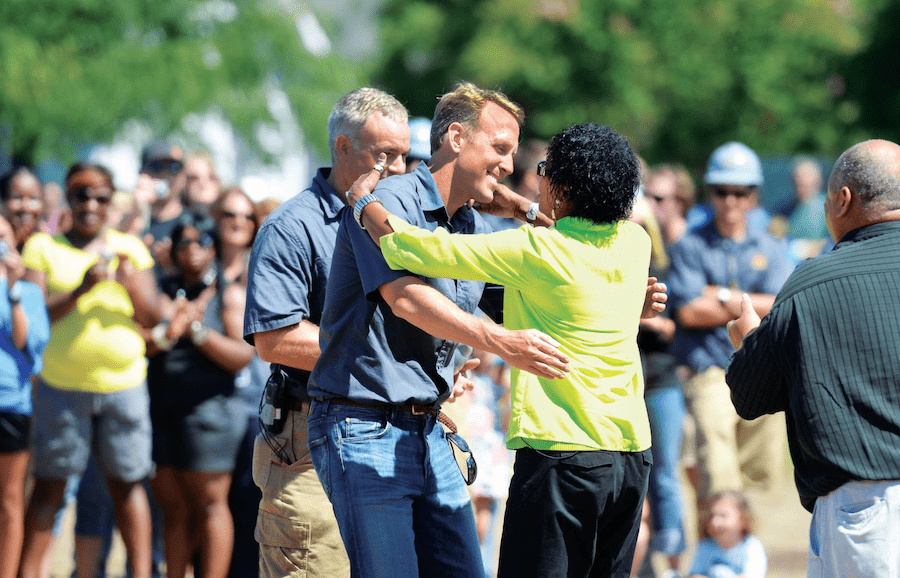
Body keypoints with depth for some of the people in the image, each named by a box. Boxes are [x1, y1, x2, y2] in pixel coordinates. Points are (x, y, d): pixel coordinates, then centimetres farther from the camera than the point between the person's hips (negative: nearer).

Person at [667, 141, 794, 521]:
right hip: (710, 372, -4)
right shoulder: (690, 247, 4)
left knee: (761, 472, 8)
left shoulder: (771, 249, 12)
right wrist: (752, 307, -3)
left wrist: (723, 297, -7)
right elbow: (689, 312, -9)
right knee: (718, 480, -17)